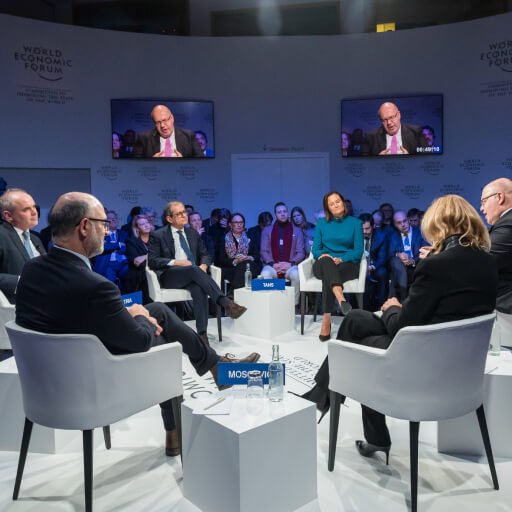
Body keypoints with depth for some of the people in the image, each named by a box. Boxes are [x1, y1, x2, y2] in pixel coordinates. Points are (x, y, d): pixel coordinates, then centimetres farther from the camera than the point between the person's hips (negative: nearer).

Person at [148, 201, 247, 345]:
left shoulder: (193, 233, 18)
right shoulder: (158, 235, 5)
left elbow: (205, 255, 19)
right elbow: (152, 261, -3)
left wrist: (203, 265, -6)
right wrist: (175, 262, -17)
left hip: (192, 274, 3)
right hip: (169, 276, -3)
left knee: (199, 288, -34)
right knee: (193, 269, -36)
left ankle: (202, 333, -40)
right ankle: (226, 303, -44)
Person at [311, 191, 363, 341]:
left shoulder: (355, 223, 10)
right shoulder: (321, 223, 15)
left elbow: (358, 251, 0)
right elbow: (315, 249, 8)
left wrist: (341, 259, -18)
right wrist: (322, 255, -16)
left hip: (347, 265, 0)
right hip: (324, 265, 0)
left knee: (328, 276, -37)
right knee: (326, 261, -40)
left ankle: (326, 319, -49)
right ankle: (341, 299, -66)